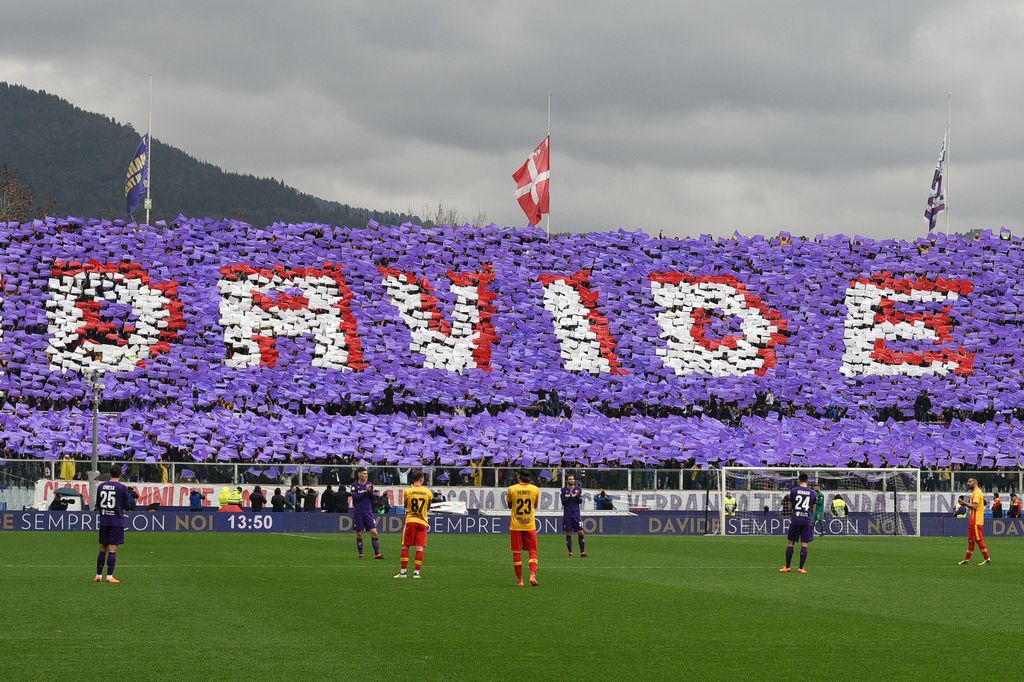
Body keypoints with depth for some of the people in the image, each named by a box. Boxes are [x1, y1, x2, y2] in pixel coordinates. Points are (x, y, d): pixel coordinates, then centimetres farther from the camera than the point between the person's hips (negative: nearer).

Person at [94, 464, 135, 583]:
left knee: (102, 549, 12)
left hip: (103, 522, 4)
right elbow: (127, 506, -1)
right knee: (112, 550, -3)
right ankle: (109, 576, -5)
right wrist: (132, 500, 18)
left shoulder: (100, 486, 4)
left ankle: (98, 575, 14)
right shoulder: (122, 488, -8)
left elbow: (97, 505, 11)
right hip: (116, 523, -4)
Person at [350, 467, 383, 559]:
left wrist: (370, 491, -15)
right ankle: (360, 554, 13)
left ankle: (377, 553, -5)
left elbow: (373, 497, 3)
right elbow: (355, 497, -13)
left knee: (374, 532, -6)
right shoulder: (355, 485, -3)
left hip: (368, 511, 2)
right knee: (359, 534, 3)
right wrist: (365, 491, -18)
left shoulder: (369, 484, 7)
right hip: (358, 513, -2)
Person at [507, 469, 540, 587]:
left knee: (517, 552, 7)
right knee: (532, 551, 7)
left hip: (515, 525, -1)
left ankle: (519, 580, 9)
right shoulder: (535, 489, -2)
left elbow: (509, 505, 7)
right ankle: (532, 575, -12)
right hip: (530, 525, 1)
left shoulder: (512, 489, -6)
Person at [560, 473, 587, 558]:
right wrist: (569, 496, -16)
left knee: (580, 532, -5)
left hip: (576, 514, 1)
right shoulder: (564, 490, 3)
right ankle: (570, 552, 7)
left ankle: (582, 552, -3)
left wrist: (577, 495, -16)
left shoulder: (578, 489, 6)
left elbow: (580, 501, 2)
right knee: (568, 534, 1)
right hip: (567, 515, -1)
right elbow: (563, 502, -3)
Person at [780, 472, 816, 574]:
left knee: (790, 543, 8)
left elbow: (790, 506, 8)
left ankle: (787, 567, 9)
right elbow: (813, 509, 12)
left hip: (795, 520, -1)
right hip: (807, 520, 1)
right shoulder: (813, 493, 4)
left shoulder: (794, 490, 0)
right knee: (804, 544, 2)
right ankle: (801, 568, -2)